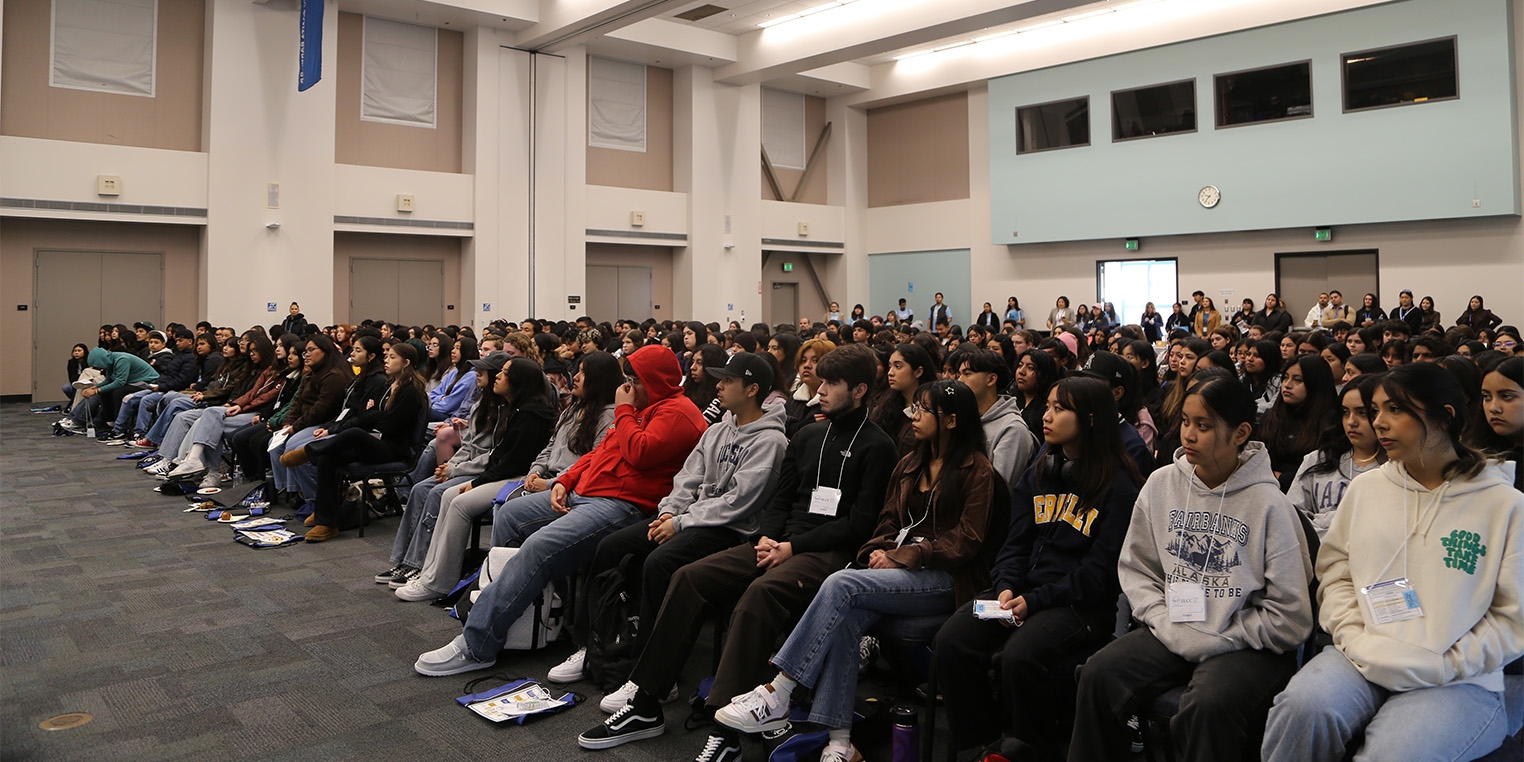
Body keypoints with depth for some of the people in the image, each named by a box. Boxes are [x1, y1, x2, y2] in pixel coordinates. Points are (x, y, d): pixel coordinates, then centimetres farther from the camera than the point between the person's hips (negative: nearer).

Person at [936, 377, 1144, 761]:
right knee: (952, 641, -18)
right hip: (1025, 588, 6)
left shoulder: (1119, 485, -6)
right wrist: (1006, 586, -8)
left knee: (1019, 657, -32)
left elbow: (1100, 570, -10)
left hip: (1084, 604, -6)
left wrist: (1036, 601, -17)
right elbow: (1016, 542, 12)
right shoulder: (1038, 473, 15)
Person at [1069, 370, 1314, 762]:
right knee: (1099, 675, -18)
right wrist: (1166, 625, -7)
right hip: (1172, 631, 4)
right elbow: (1136, 569, 8)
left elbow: (1290, 619, -9)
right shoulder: (1161, 484, 2)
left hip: (1246, 643, -4)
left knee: (1210, 705, -34)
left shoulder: (1268, 505, -11)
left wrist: (1215, 641, -12)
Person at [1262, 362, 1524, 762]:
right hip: (1361, 660, 3)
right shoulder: (1365, 488, 11)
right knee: (1302, 706, -29)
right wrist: (1356, 640, -6)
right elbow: (1335, 573, 11)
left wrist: (1443, 665, -10)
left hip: (1456, 680, -2)